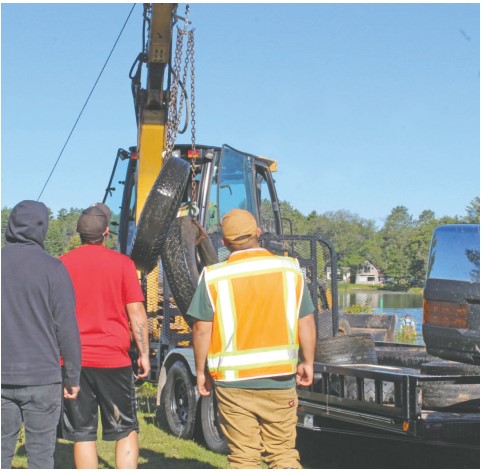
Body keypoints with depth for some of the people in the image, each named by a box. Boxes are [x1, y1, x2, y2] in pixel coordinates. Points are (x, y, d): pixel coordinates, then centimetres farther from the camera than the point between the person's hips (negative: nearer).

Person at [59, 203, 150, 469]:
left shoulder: (61, 264, 3)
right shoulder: (122, 263, -1)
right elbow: (136, 310, -4)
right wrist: (144, 353, 2)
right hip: (113, 358, -1)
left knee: (83, 435, 6)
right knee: (126, 431, 9)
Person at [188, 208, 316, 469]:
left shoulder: (213, 276, -5)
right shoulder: (290, 269, 1)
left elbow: (202, 329, -5)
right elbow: (306, 322, 4)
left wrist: (201, 371, 6)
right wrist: (307, 362, 15)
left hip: (233, 380, -1)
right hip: (280, 379, 2)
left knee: (243, 457, 7)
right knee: (283, 453, 12)